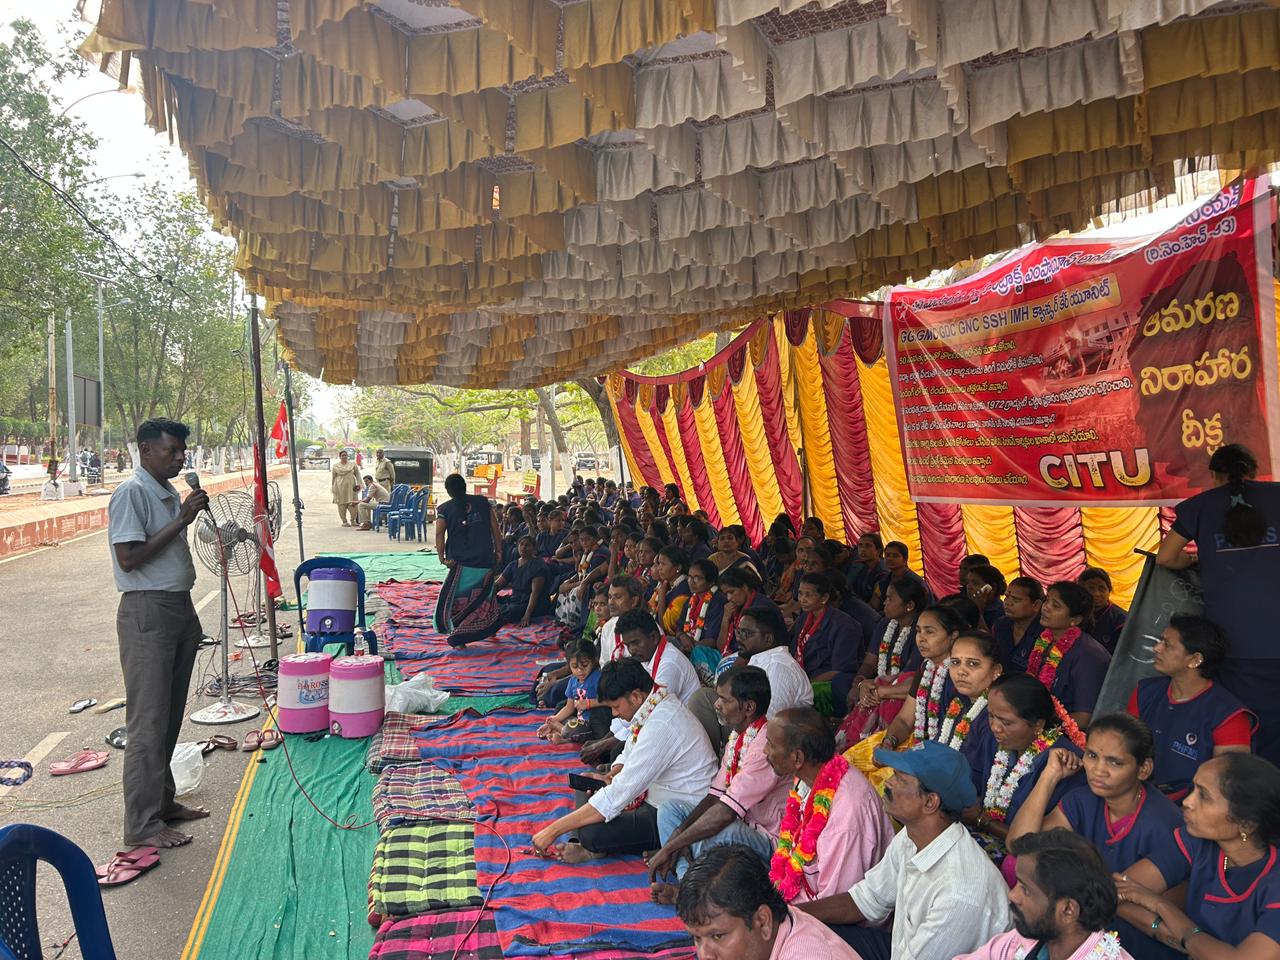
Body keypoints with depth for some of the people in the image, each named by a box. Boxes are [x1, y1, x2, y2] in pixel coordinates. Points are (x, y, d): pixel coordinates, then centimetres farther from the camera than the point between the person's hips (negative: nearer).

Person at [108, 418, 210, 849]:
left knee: (170, 716, 16)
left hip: (180, 607, 9)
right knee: (149, 721, -4)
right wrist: (181, 520, -21)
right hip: (148, 612, -9)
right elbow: (129, 558, -22)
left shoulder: (170, 493, 12)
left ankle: (163, 802, 28)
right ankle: (142, 825, 5)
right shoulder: (132, 493, -14)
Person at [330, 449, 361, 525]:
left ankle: (353, 520, 8)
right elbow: (333, 477, 10)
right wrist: (333, 488, 5)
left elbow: (357, 474, 12)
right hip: (340, 487, -1)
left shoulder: (352, 465, 11)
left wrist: (358, 484, 1)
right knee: (342, 505, -2)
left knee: (353, 504, -6)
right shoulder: (335, 466, 8)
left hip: (351, 486, 1)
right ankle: (344, 521, 7)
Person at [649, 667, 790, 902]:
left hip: (770, 839, -10)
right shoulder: (737, 735, 6)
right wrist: (679, 833, -6)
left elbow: (725, 812, -28)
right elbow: (715, 796, 9)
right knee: (669, 809, 7)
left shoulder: (766, 744, -26)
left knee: (705, 841, -37)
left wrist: (670, 847, -21)